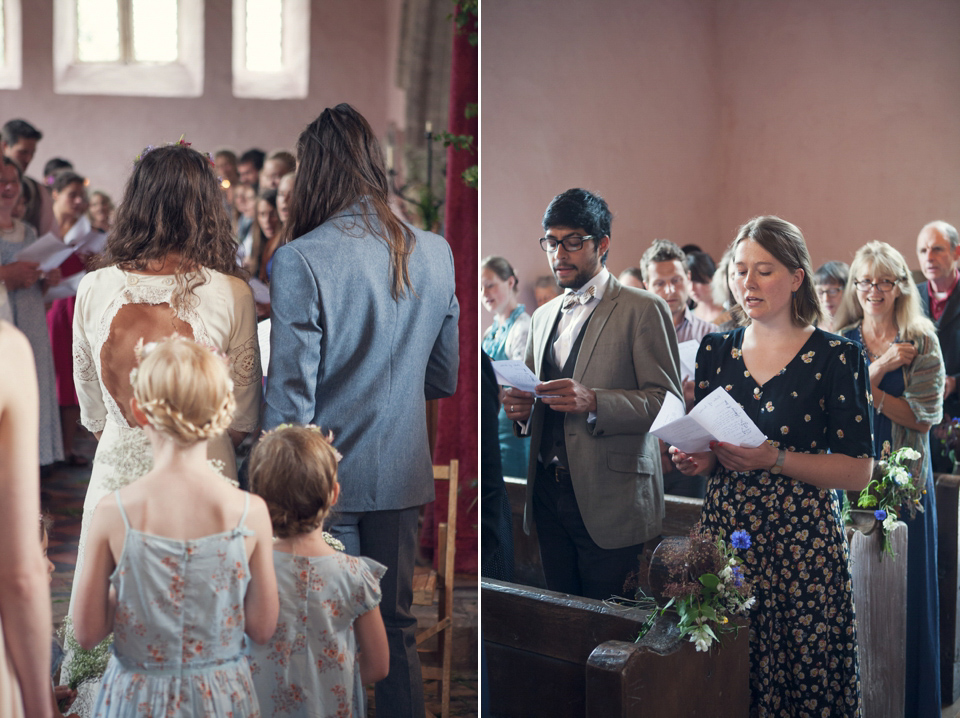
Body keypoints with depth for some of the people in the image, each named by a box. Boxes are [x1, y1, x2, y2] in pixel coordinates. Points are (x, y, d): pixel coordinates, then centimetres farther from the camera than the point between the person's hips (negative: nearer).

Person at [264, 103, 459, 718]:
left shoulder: (302, 260, -17)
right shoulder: (436, 253, 0)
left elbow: (290, 394, -16)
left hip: (329, 480, -5)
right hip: (405, 474, 5)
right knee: (398, 627, 17)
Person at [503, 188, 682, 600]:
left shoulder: (644, 310, -3)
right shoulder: (543, 316, 18)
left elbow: (667, 403, -10)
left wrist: (593, 402, -24)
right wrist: (521, 406, 1)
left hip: (609, 500, -6)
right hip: (548, 494, 6)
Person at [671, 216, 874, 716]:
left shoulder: (836, 357, -4)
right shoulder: (715, 350, 10)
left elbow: (859, 471, -6)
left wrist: (775, 459, -18)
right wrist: (695, 460, -5)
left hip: (802, 544, -3)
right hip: (723, 531, 3)